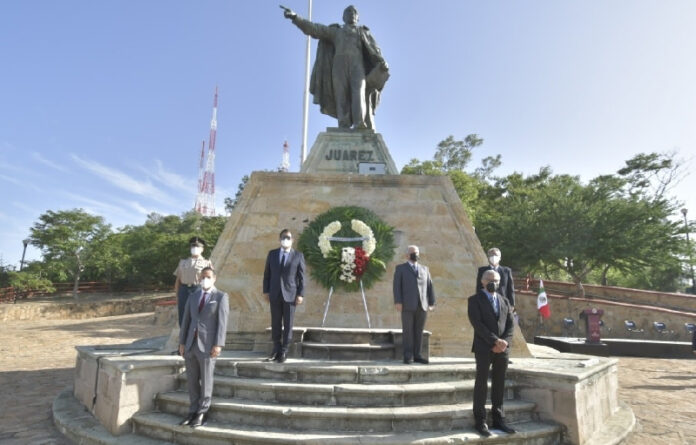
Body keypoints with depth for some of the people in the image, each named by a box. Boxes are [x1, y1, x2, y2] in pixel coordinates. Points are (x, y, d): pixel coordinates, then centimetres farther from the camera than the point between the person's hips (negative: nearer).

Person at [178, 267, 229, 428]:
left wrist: (218, 345, -15)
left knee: (205, 380, 4)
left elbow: (222, 322, -9)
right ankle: (193, 411, 24)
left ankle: (202, 413, 18)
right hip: (191, 344, 5)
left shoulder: (221, 297, -3)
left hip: (207, 345, -5)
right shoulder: (193, 296, 13)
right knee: (191, 380, 11)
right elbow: (186, 320, 13)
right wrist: (182, 342, 8)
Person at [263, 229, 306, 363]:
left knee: (288, 324, 3)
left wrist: (300, 294, -7)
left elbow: (301, 276, -2)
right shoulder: (272, 254, 7)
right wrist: (266, 291, 4)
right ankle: (276, 349, 18)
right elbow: (267, 274, 9)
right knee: (275, 323, 7)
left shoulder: (298, 255, 0)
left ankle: (284, 351, 13)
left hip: (290, 294, -2)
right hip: (275, 294, 2)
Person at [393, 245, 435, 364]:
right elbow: (397, 286, -1)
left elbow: (430, 286, 14)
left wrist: (431, 303, 6)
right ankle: (408, 356, 3)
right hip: (407, 305, -3)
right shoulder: (400, 268, 9)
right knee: (408, 331, -2)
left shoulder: (424, 269, 19)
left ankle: (417, 355, 9)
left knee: (419, 331, 3)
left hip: (422, 305, 3)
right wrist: (398, 302, -11)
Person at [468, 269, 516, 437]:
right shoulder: (475, 300, -1)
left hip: (502, 348, 5)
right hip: (484, 348, -4)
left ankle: (498, 419, 18)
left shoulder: (504, 301, 15)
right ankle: (480, 422, 7)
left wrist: (504, 342, -8)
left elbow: (510, 324, 9)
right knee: (482, 384, 0)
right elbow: (477, 324, -12)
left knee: (499, 385, 9)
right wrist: (495, 341, -17)